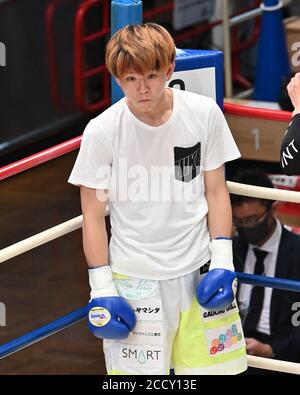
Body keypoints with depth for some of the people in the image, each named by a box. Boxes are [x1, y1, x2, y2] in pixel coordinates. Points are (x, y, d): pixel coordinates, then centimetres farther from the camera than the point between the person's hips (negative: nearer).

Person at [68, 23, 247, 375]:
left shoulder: (204, 114, -7)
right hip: (134, 279, -2)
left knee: (213, 367, 8)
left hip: (199, 268, 2)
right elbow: (93, 216, -5)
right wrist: (101, 288, -6)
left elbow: (216, 191, 4)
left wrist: (222, 260, -1)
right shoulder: (102, 131, -13)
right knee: (141, 369, 0)